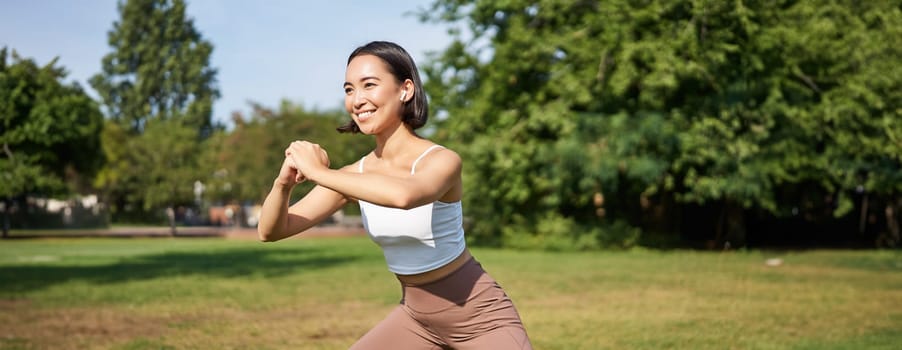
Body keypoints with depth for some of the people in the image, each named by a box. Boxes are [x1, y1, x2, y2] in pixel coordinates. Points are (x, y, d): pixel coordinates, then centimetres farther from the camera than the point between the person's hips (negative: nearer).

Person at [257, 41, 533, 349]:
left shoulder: (442, 160, -23)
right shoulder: (356, 175, -6)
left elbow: (403, 195, -48)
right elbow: (271, 231, -6)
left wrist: (318, 172, -36)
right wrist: (284, 182, -27)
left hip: (481, 319, -6)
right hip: (417, 317, 6)